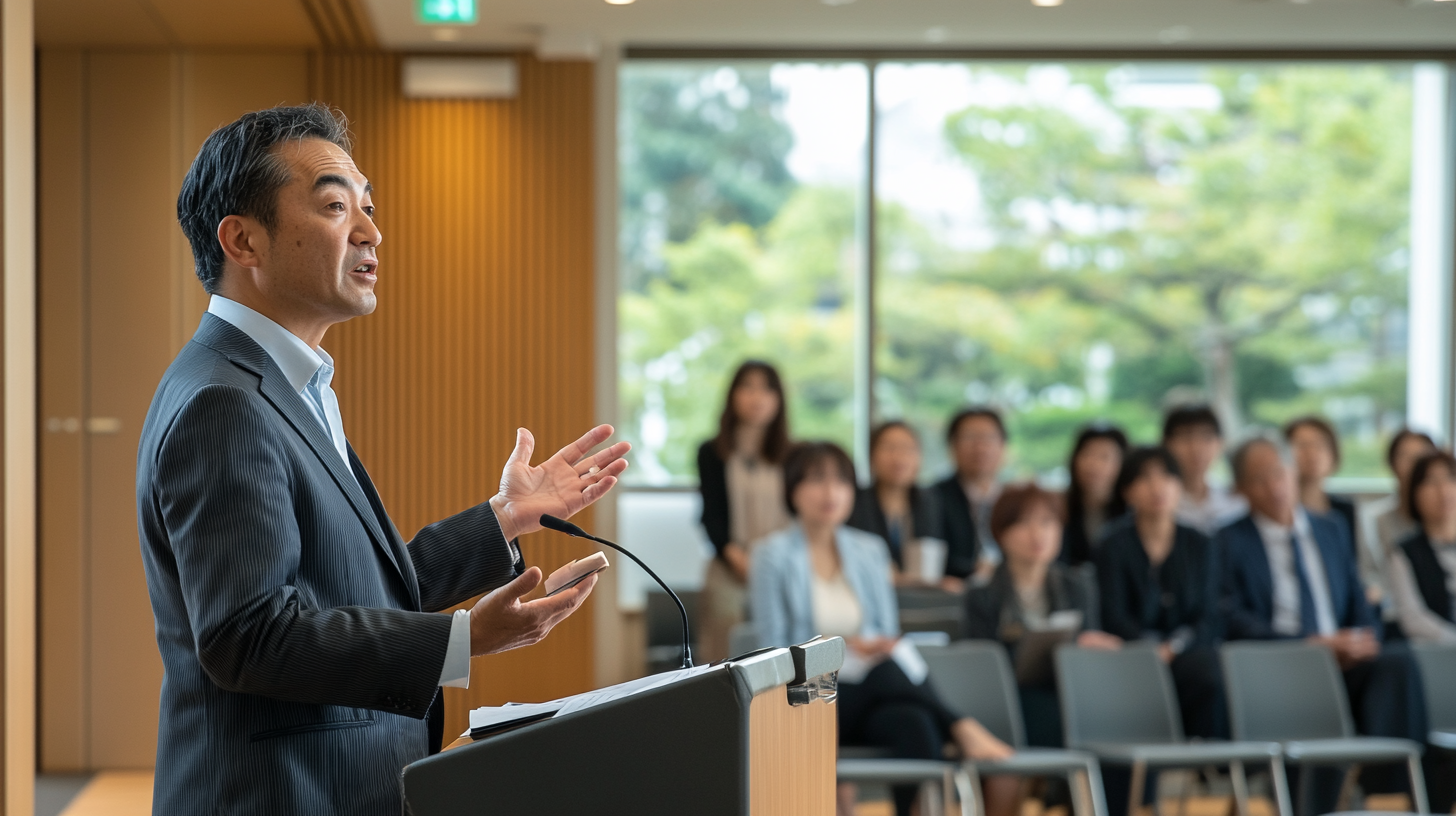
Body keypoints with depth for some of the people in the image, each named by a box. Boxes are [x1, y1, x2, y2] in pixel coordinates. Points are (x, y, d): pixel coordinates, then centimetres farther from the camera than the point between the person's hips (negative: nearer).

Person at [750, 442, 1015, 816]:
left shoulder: (870, 551, 15)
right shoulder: (775, 555, 0)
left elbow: (888, 636, 15)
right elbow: (773, 653, -5)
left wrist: (886, 649, -9)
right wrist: (843, 649, -16)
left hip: (869, 694, 5)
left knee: (915, 724, -33)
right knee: (889, 675, -37)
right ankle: (963, 729, -27)